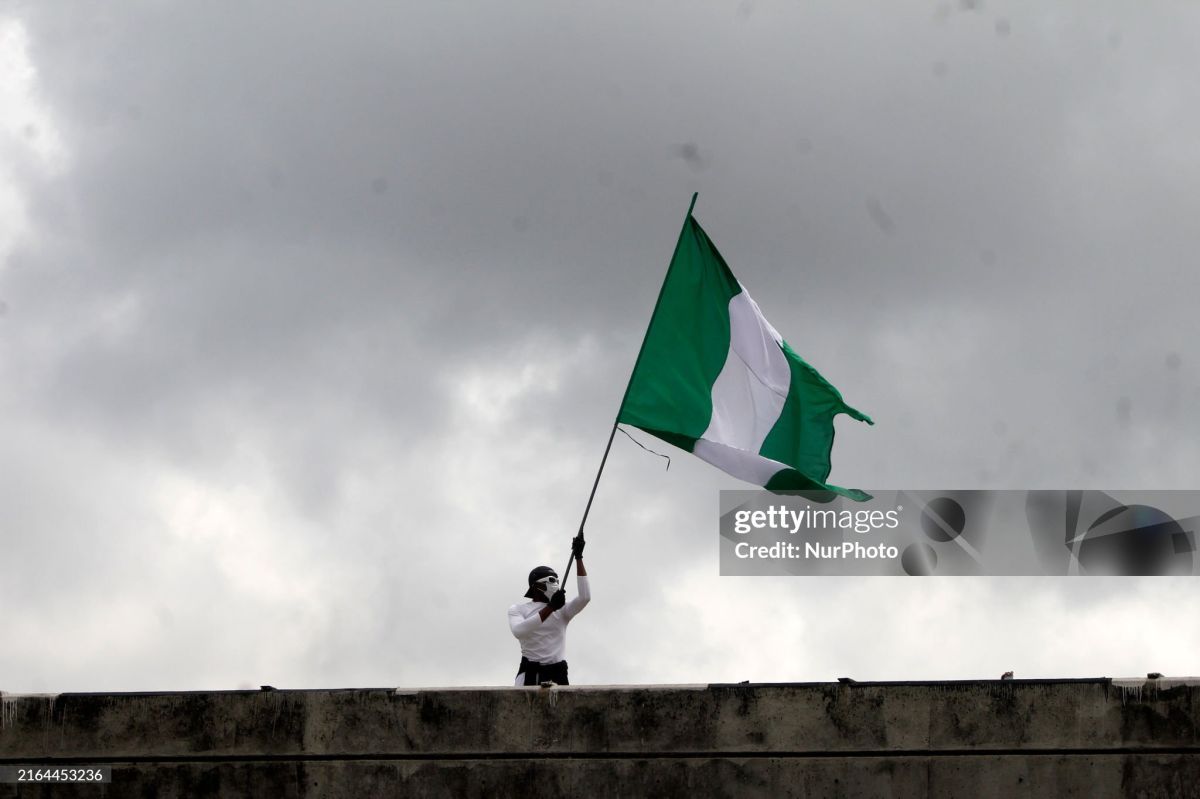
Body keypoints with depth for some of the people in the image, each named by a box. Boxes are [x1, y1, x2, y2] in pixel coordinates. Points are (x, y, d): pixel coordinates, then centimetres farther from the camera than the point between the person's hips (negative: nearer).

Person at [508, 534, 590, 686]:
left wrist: (578, 557, -2)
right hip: (530, 673, -2)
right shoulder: (518, 609, 7)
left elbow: (585, 597, -2)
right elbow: (519, 632, -14)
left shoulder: (561, 610, 13)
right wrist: (550, 608, -19)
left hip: (557, 673, 2)